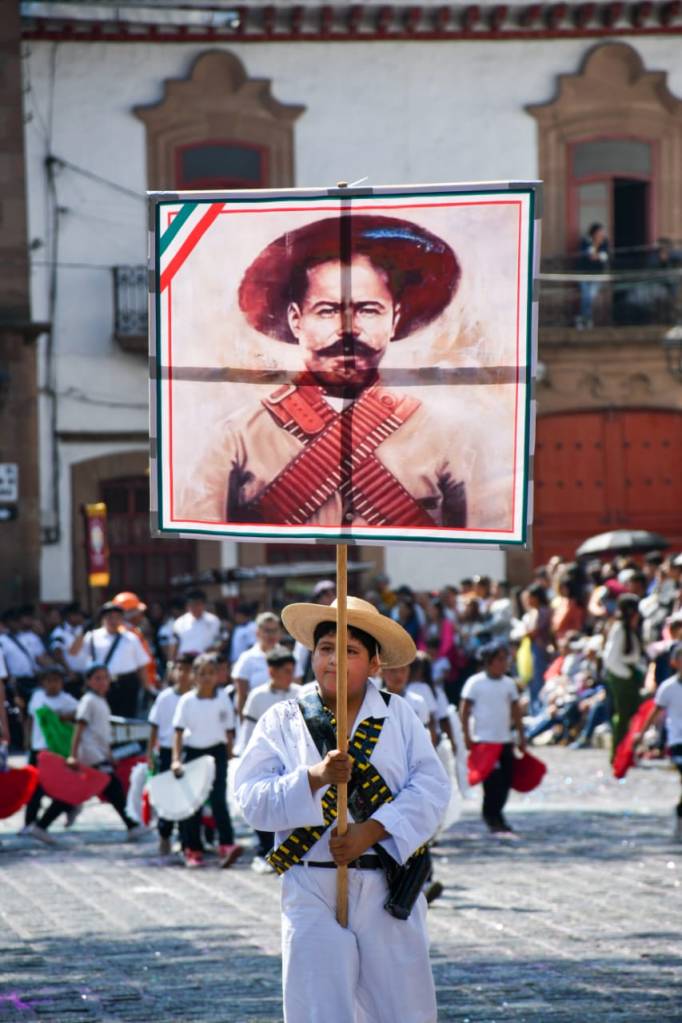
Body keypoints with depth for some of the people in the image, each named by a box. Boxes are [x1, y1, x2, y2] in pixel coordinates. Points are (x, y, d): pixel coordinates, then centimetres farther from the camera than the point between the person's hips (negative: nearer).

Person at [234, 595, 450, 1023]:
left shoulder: (399, 715, 6)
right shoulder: (282, 722, 4)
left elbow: (432, 787, -5)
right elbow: (252, 799, -6)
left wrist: (370, 832, -16)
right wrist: (315, 777, -21)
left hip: (390, 891, 1)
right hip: (314, 892, -1)